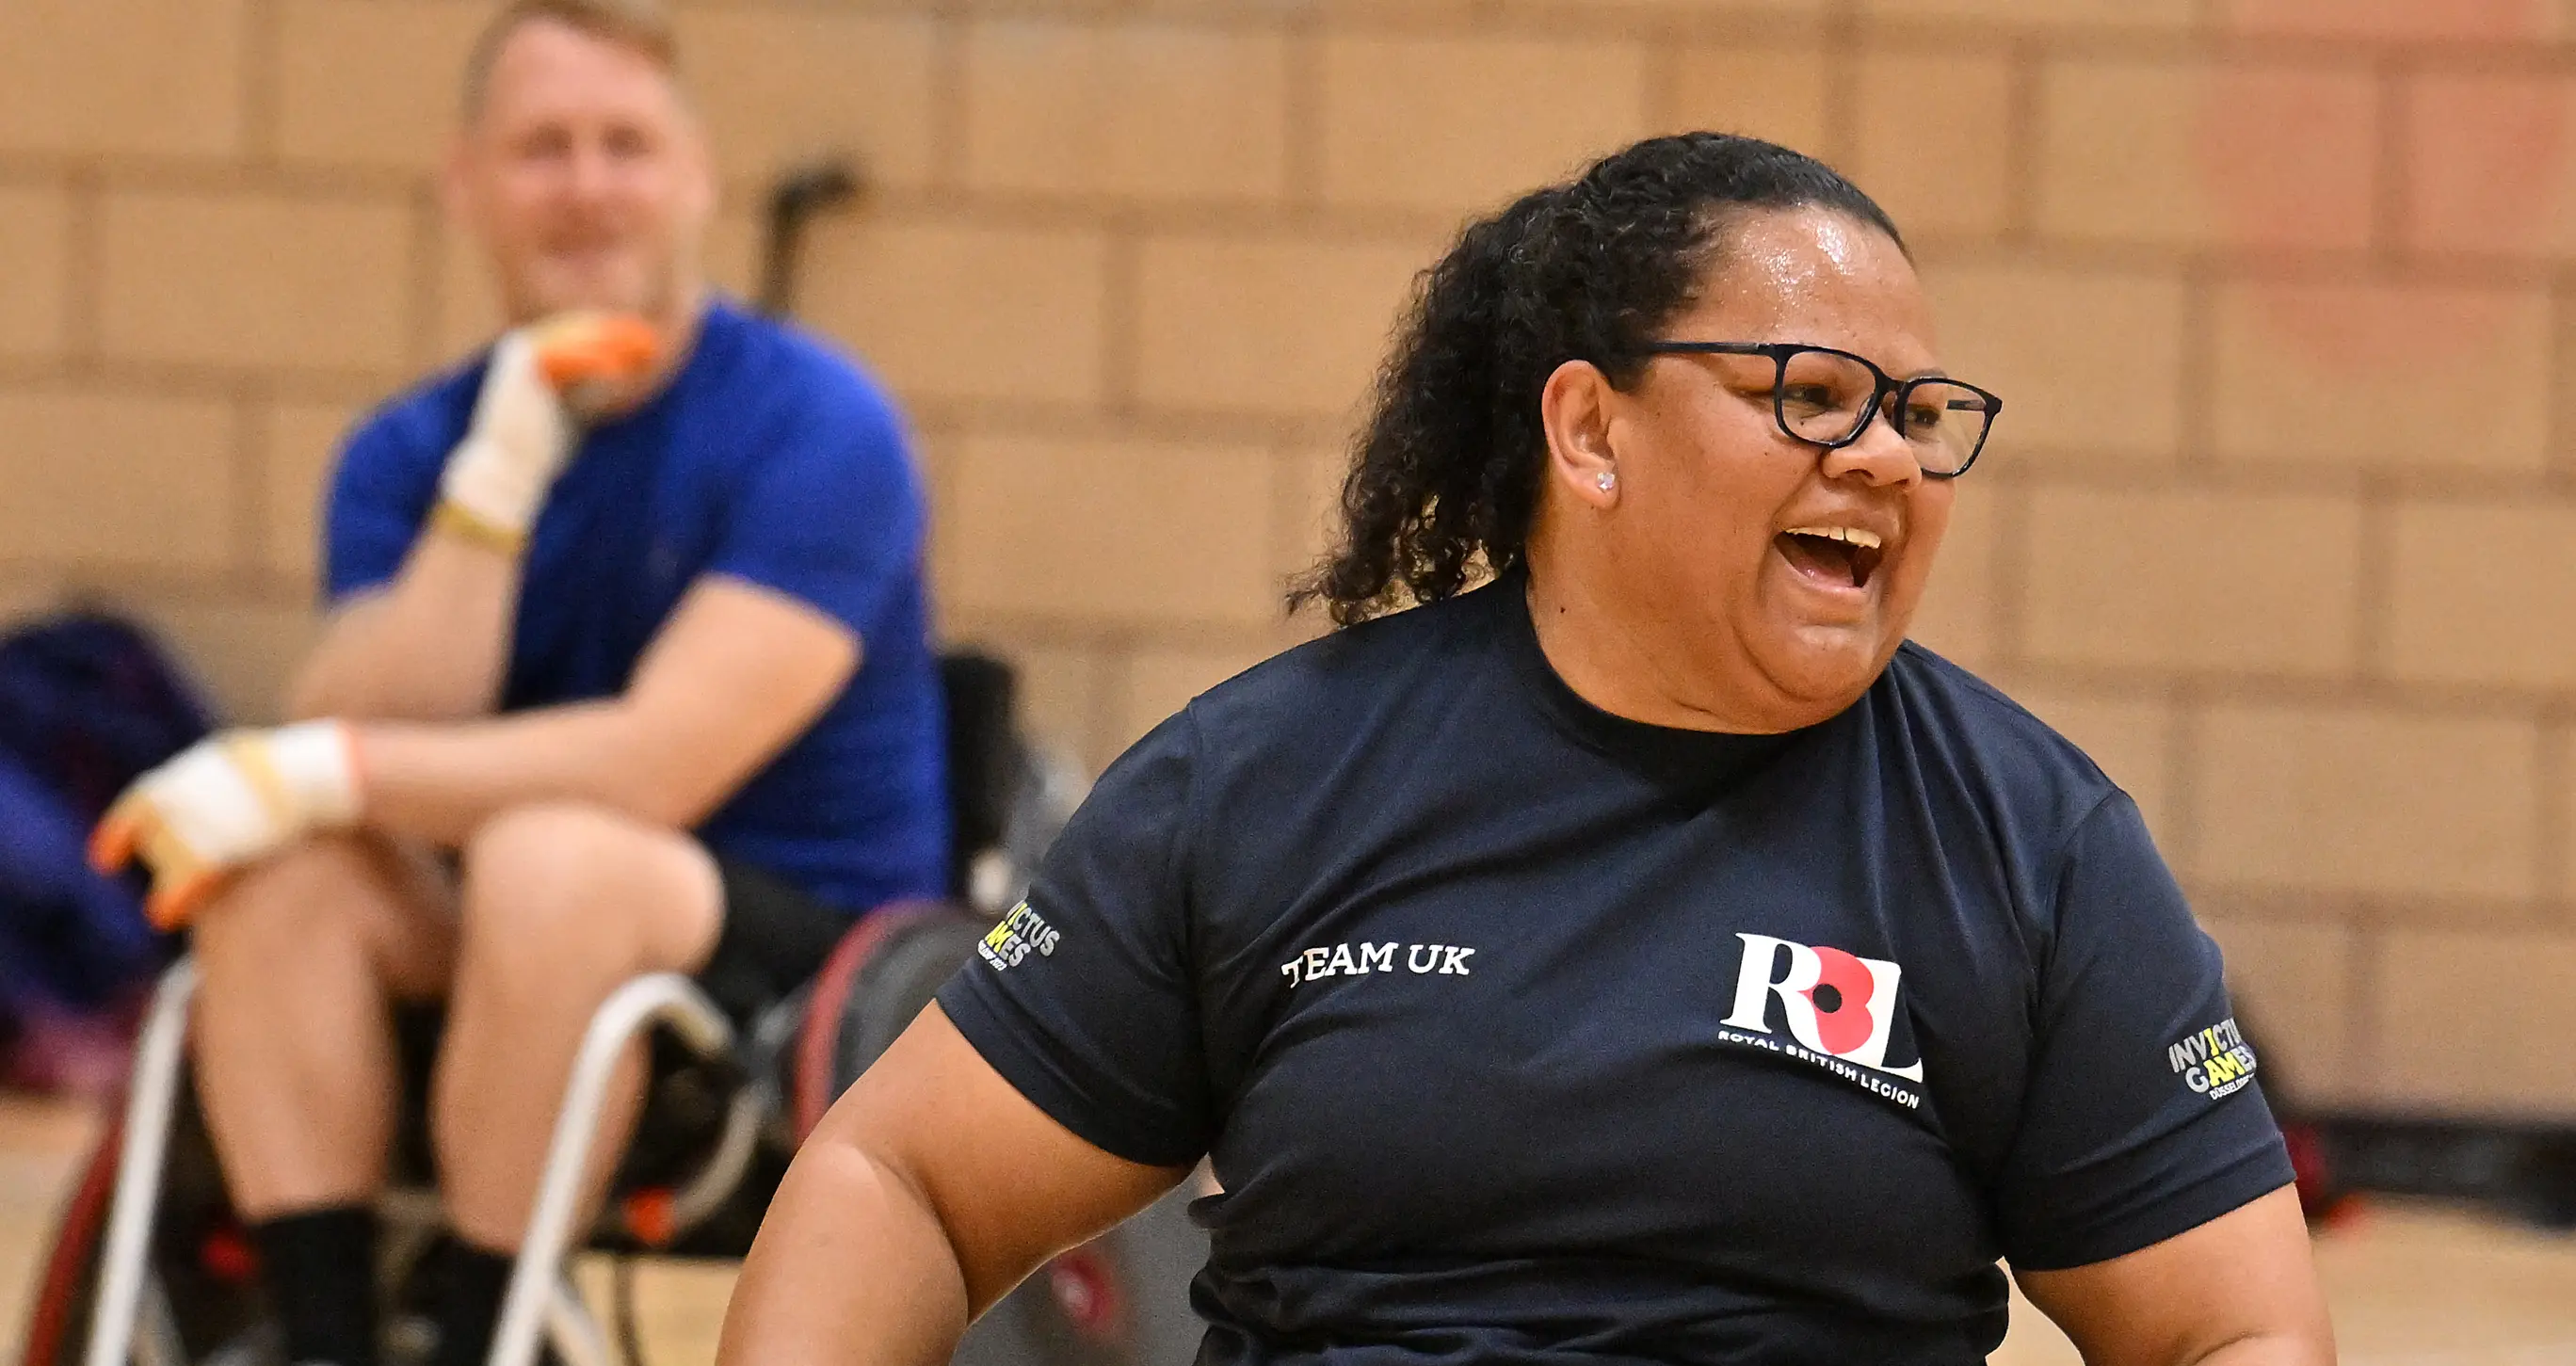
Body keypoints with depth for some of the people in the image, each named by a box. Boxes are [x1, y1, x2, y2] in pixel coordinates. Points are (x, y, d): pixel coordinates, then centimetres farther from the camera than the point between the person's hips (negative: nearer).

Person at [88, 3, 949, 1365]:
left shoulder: (816, 426, -9)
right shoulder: (409, 456, 7)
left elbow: (663, 763, -21)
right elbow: (389, 742, -10)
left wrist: (330, 773, -24)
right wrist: (497, 478, -19)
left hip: (809, 972, -5)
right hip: (510, 954, 5)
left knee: (550, 857, -35)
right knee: (280, 870, -24)